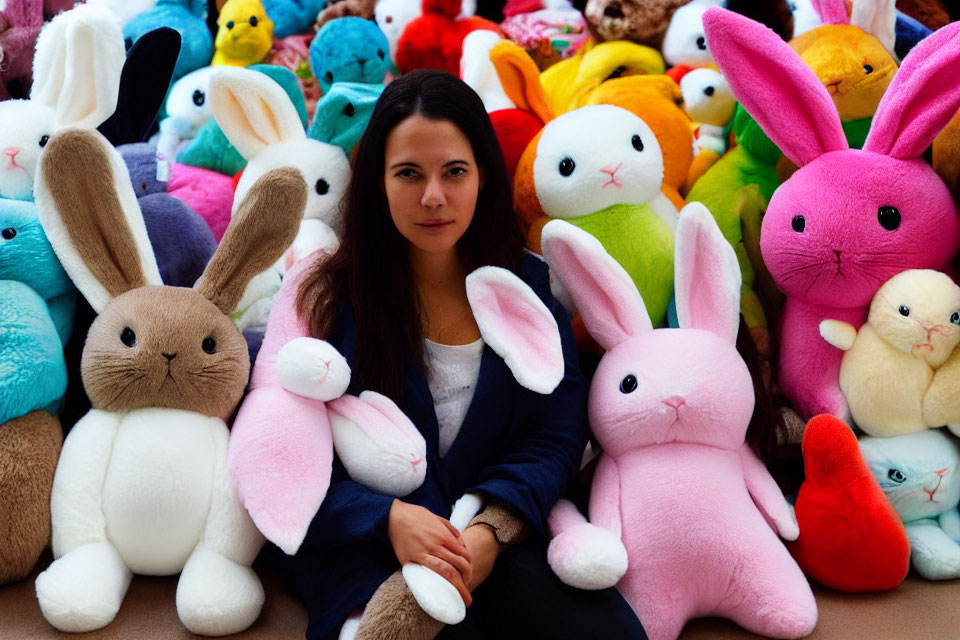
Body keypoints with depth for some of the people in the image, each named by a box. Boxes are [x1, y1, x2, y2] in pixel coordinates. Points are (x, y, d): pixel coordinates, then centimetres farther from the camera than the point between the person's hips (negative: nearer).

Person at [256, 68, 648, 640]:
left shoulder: (530, 284, 7)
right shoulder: (330, 297, 0)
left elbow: (556, 436, 2)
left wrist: (492, 528, -17)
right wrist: (390, 519, -20)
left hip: (503, 542, 3)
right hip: (367, 548, -3)